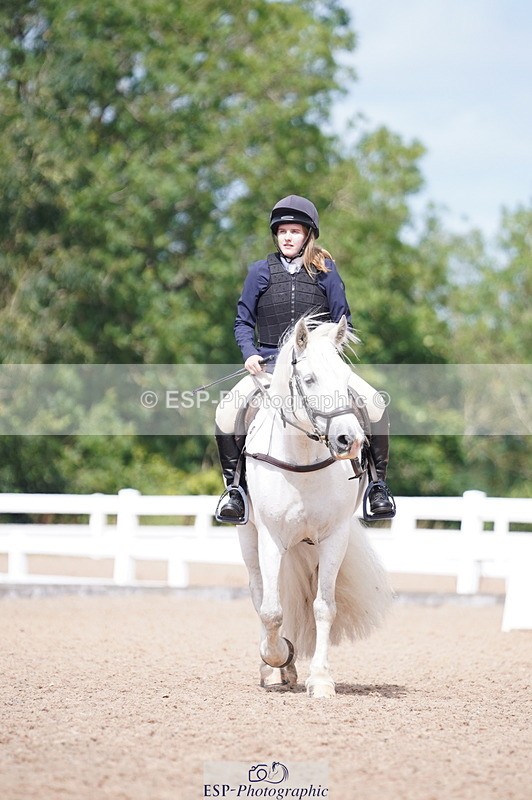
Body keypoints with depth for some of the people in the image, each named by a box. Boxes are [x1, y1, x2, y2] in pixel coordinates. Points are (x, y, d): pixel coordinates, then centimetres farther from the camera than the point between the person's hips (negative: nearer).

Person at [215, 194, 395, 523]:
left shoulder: (325, 270, 5)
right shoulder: (261, 271, 5)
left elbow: (343, 320, 8)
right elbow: (244, 321, 9)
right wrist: (250, 353, -9)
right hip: (271, 363, 0)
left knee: (375, 404, -21)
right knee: (226, 410, -24)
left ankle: (379, 484, -5)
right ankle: (234, 486, -6)